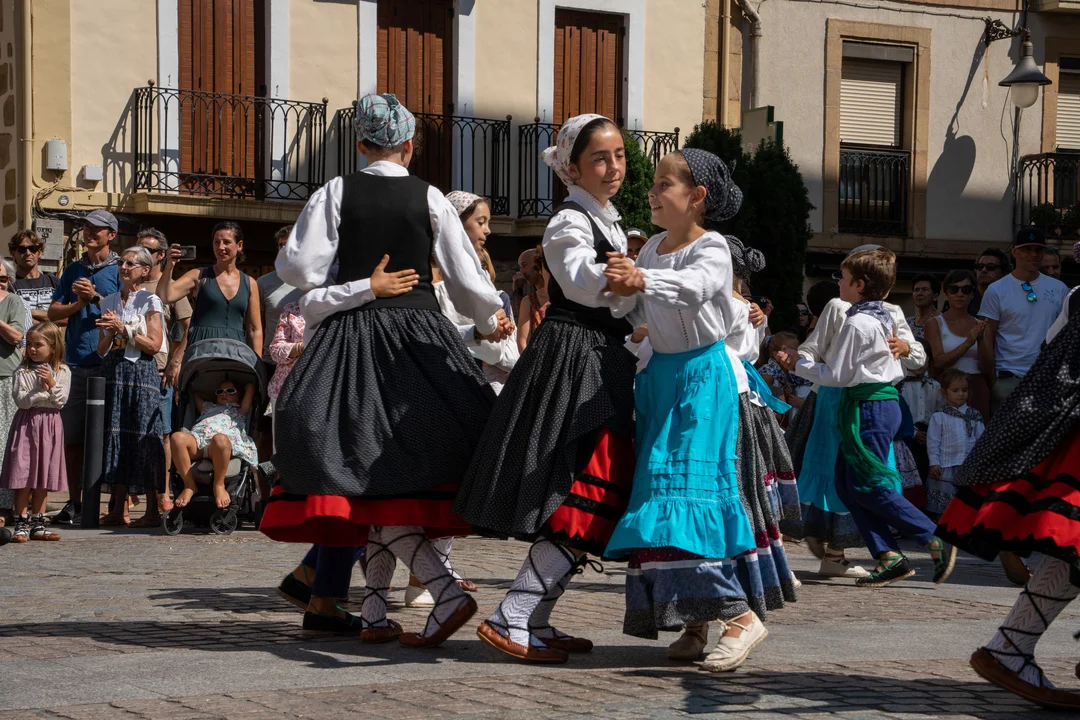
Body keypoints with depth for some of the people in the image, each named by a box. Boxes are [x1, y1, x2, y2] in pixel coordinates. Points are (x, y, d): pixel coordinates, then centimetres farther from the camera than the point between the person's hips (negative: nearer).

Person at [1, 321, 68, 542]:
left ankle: (37, 523, 15)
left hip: (49, 425, 2)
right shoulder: (23, 372, 0)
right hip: (26, 424, -2)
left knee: (43, 478, 7)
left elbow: (61, 401, -4)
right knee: (22, 476, -4)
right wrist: (42, 391, -14)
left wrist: (51, 383, -16)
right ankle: (21, 524, 1)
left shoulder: (62, 372, 4)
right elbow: (21, 400, -9)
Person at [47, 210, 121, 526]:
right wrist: (78, 304, -3)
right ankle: (74, 502, 10)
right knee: (72, 436, 4)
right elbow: (54, 313, 14)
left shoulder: (119, 270, 4)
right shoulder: (73, 271, 18)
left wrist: (96, 298, -13)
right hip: (75, 363, 5)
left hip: (108, 362, -5)